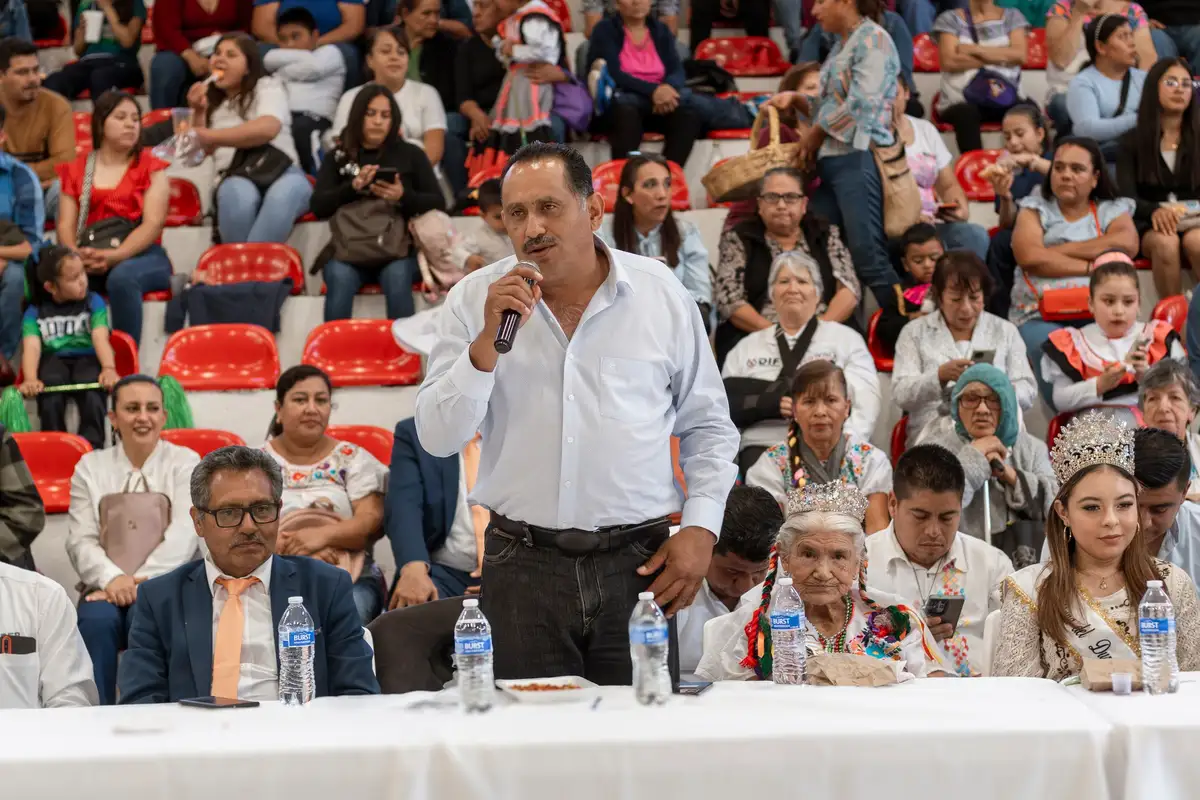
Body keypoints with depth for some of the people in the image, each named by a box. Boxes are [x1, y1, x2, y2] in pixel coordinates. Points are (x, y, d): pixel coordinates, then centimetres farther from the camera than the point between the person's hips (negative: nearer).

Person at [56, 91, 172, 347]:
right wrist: (77, 255, -15)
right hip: (89, 259, 2)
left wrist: (113, 257, -19)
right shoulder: (75, 170, 18)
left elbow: (153, 224, -3)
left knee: (122, 277, -39)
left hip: (141, 256, -2)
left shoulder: (151, 168, 11)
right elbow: (66, 225, 9)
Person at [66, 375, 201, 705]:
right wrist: (111, 578, -17)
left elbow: (183, 534, -6)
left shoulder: (184, 463, 8)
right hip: (105, 588, 2)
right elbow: (80, 541, 4)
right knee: (96, 619, -33)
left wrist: (140, 581, -18)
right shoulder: (91, 467, 13)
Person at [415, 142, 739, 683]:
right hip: (523, 565, 0)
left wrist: (701, 527, 1)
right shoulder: (474, 300, 4)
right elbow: (437, 438, -3)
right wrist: (489, 342, -13)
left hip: (639, 562, 0)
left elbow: (708, 428, 13)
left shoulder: (661, 294, 5)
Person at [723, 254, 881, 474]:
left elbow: (865, 406, 3)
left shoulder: (846, 339, 15)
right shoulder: (747, 347, 21)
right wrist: (773, 404, -9)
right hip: (762, 448, 1)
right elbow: (723, 405, 9)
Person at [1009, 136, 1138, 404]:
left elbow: (1128, 244, -5)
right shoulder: (1036, 209, 17)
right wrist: (1091, 266, -4)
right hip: (1041, 314, -1)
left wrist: (1059, 250, -5)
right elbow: (1029, 256, -3)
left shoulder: (1112, 210, 19)